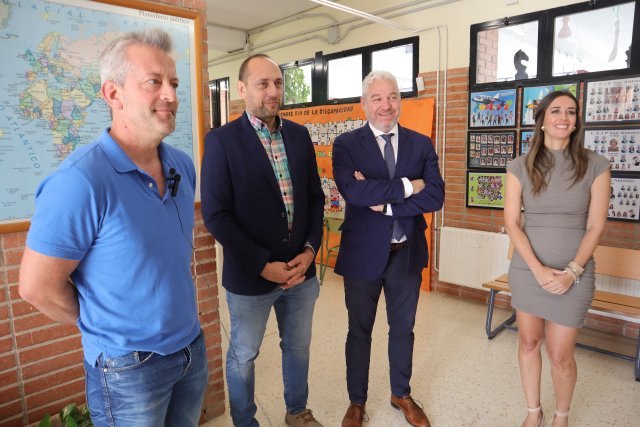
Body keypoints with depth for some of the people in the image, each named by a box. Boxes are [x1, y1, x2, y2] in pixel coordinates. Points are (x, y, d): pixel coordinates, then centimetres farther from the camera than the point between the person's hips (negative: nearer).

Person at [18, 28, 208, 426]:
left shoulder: (183, 165, -2)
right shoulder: (80, 181, -23)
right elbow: (38, 286, -16)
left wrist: (181, 327, 11)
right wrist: (109, 329, -3)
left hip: (193, 347, 6)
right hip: (129, 366, -6)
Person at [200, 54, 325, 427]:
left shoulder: (299, 135, 4)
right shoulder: (222, 140, -10)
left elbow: (315, 197, 7)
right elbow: (216, 215, -14)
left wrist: (311, 249, -6)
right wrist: (263, 265, -16)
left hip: (301, 269, 5)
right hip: (250, 275, -4)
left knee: (298, 346, 21)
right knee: (244, 356, 15)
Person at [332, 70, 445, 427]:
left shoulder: (421, 144, 1)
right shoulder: (346, 144, -7)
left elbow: (435, 196, -11)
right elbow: (353, 191, -24)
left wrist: (385, 203, -20)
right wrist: (407, 186, -20)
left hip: (408, 253, 3)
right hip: (363, 253, -2)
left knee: (403, 328, 19)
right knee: (360, 331, 15)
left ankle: (402, 394, 43)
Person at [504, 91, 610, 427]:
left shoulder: (595, 166, -2)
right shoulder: (520, 167, -1)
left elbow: (595, 227, -3)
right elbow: (511, 222, -5)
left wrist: (572, 272, -13)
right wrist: (539, 270, -13)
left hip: (574, 275, -1)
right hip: (527, 269, 1)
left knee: (560, 355, 4)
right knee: (528, 341, 12)